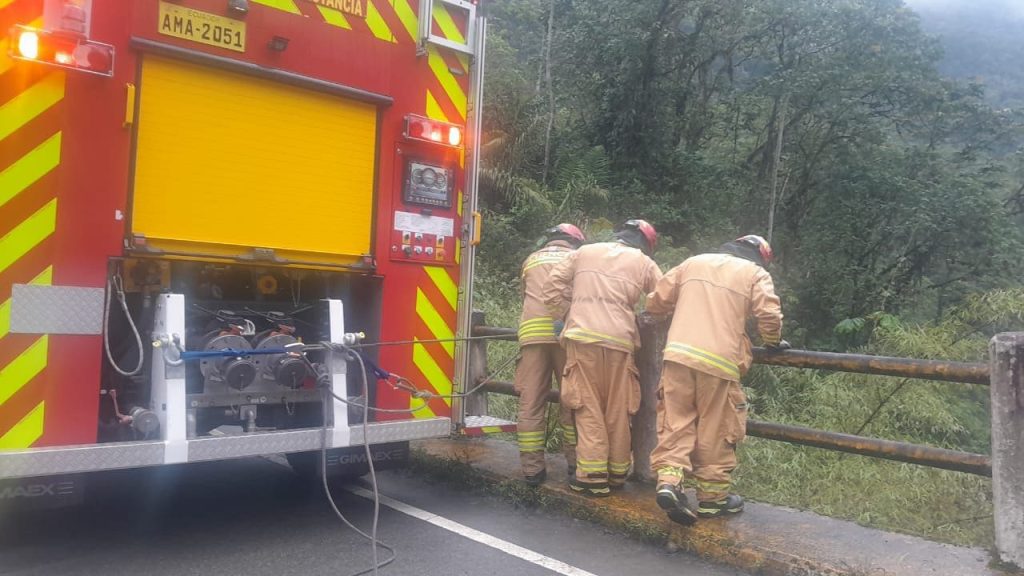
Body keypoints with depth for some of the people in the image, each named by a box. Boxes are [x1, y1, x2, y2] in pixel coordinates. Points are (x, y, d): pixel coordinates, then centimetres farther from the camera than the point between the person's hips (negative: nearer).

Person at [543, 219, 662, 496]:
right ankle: (617, 471, 21)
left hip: (583, 336, 0)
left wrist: (566, 317, 19)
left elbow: (554, 285, 13)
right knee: (618, 409, 11)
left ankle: (593, 475, -1)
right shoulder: (644, 263, 14)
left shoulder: (585, 252, 17)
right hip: (619, 340, 0)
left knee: (589, 406, 2)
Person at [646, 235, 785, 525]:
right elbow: (769, 316, -1)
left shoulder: (693, 262, 20)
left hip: (679, 354, 3)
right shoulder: (755, 273, 11)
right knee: (715, 431, 7)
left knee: (675, 422, 7)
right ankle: (712, 497, 16)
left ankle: (669, 480, -8)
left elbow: (655, 301, 18)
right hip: (719, 361, -3)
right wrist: (774, 342, 20)